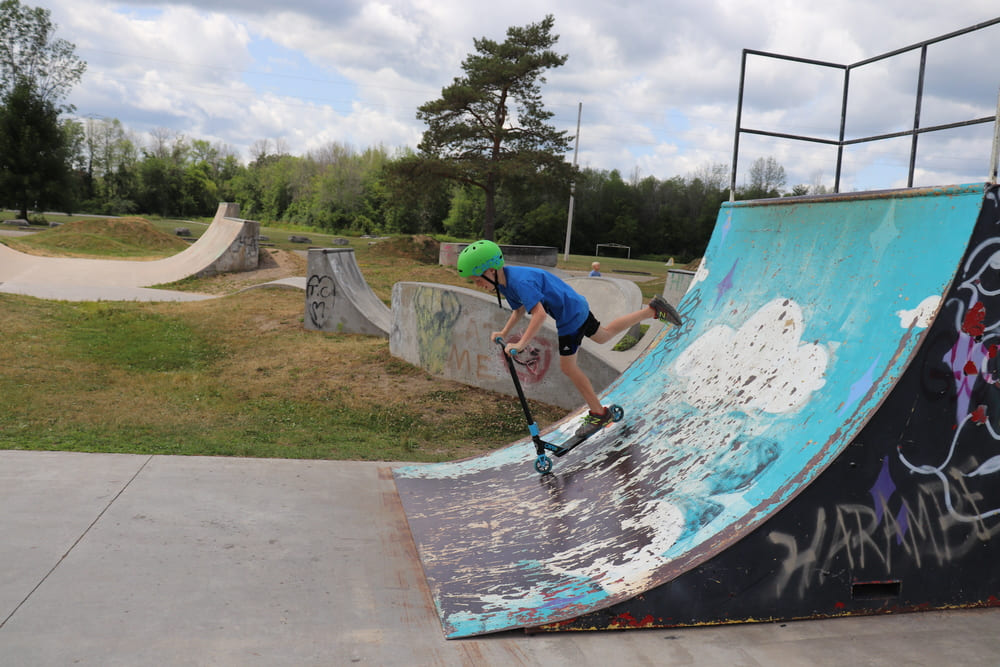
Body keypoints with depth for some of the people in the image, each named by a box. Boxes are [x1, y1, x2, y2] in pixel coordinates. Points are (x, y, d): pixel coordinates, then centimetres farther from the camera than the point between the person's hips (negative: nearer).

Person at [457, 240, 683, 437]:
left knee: (568, 366, -1)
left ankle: (598, 413, 13)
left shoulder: (520, 281, -31)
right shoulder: (504, 282, -1)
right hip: (577, 306, 10)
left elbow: (539, 313, -39)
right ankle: (652, 310, 35)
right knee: (603, 336, 28)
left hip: (570, 315, -10)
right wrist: (504, 333, 2)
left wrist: (520, 344, -42)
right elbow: (520, 308, 12)